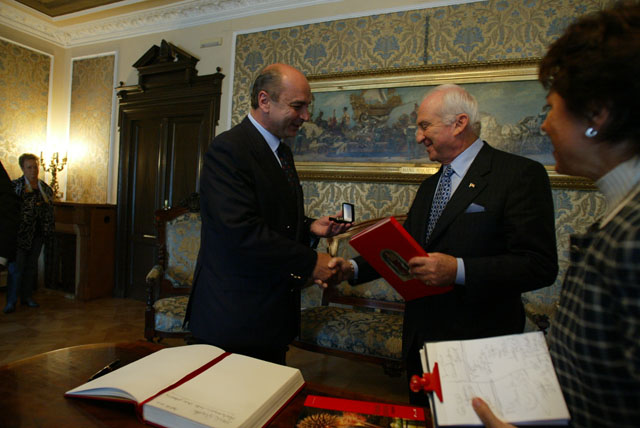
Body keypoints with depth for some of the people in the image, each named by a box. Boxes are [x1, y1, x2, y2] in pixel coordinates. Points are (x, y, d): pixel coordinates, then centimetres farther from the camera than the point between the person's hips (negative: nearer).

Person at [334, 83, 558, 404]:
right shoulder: (430, 185, 11)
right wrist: (354, 269, 2)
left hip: (480, 341, -7)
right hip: (421, 337, 7)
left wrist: (458, 270, -29)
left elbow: (540, 266, -19)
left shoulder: (521, 174, -13)